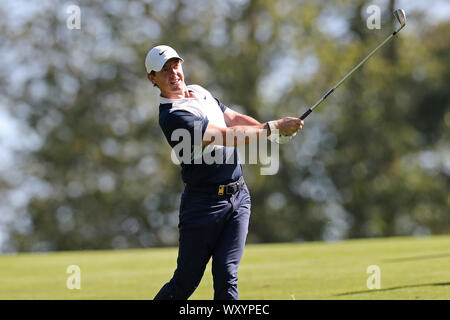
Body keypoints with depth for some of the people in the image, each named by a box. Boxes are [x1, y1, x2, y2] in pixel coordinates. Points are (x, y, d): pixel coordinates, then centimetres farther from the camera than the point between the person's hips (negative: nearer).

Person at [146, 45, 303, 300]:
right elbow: (227, 135, -22)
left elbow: (235, 119, 16)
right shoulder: (172, 117, -16)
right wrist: (273, 128, -21)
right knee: (185, 283, -1)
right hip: (204, 203, -6)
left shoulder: (199, 92, 14)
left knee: (226, 276, -6)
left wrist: (279, 128, 0)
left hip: (238, 196, 6)